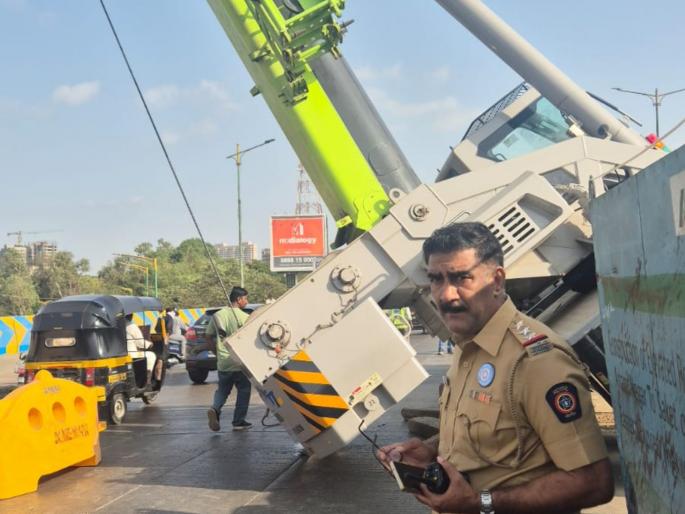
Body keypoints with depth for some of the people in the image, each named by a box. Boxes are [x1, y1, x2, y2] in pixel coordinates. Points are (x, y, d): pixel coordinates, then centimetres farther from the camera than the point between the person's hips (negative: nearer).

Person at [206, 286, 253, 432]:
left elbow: (208, 336, 8)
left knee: (222, 390, 18)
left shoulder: (217, 315, 3)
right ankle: (239, 421, 14)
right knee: (244, 390, 13)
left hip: (223, 361, 4)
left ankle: (215, 409, -10)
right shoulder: (245, 317, -11)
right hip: (240, 361, -4)